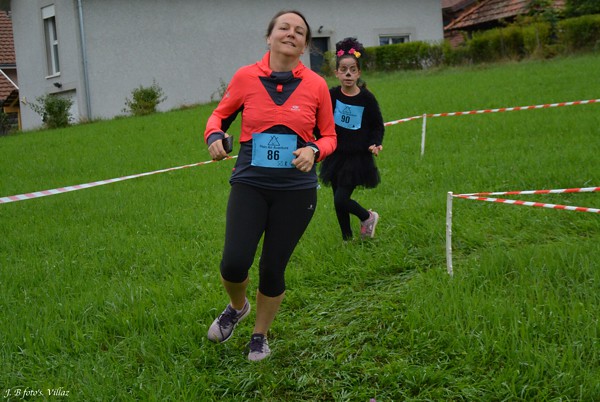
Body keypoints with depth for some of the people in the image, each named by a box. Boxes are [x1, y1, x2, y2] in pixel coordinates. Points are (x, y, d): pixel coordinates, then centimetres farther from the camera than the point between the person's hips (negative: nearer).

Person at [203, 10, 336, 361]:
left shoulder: (316, 85, -1)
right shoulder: (246, 77, -1)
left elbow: (329, 136, 8)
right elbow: (220, 114, 13)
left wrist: (314, 150, -14)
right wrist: (214, 135, -9)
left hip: (296, 190, 0)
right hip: (250, 184, 0)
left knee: (273, 269, 6)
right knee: (234, 264, -11)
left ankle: (260, 336, 32)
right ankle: (237, 307, 26)